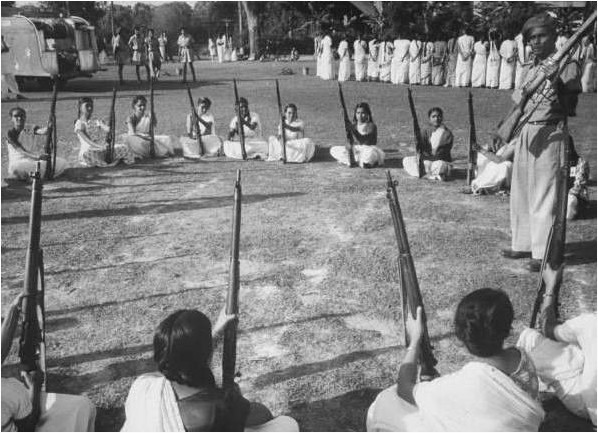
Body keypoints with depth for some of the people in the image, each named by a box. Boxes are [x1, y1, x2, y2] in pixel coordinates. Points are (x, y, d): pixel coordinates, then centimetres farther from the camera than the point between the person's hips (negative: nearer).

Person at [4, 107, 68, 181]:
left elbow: (43, 131, -18)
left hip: (31, 160, 5)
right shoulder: (10, 133, -8)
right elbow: (21, 151, -21)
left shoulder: (31, 130, 6)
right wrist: (37, 156, -39)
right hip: (17, 163, -5)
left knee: (61, 163, -8)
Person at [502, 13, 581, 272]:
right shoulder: (532, 68, 17)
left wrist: (556, 83, -28)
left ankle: (543, 253, 0)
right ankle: (523, 244, 24)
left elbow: (569, 107, -13)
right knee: (521, 192, 12)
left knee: (544, 195, -6)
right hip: (526, 133, 8)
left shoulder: (565, 65, -5)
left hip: (550, 134, -7)